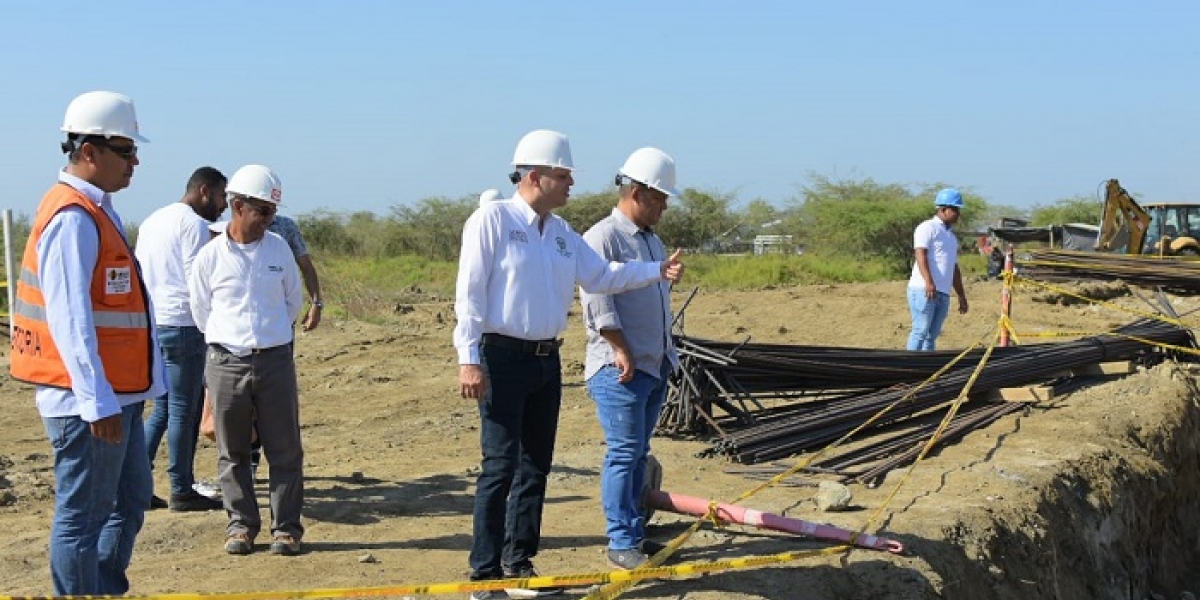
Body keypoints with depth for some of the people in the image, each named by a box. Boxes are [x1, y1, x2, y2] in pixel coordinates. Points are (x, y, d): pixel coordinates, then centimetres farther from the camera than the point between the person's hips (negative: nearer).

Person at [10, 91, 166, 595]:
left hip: (118, 394, 10)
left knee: (131, 501, 18)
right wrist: (98, 401, -25)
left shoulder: (98, 211, 14)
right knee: (82, 515, -1)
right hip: (90, 400, -10)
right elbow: (71, 318, -23)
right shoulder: (72, 217, -17)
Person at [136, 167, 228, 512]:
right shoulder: (194, 224, -9)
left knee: (162, 408, 15)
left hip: (149, 324, 8)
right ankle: (182, 491, 7)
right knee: (183, 411, 0)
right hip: (181, 325, -8)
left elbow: (138, 275, 20)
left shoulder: (152, 221, 18)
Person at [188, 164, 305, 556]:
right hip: (226, 362, -1)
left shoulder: (279, 249, 4)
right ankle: (241, 525, 18)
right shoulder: (210, 256, -2)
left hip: (275, 360, 1)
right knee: (232, 451, 7)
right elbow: (201, 311, 8)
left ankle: (286, 528, 9)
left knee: (285, 450, 2)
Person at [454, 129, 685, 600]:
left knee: (536, 465, 12)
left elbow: (601, 276, 14)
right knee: (501, 465, -9)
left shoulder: (561, 233, 14)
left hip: (547, 360, 8)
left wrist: (656, 271, 3)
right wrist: (469, 359, -17)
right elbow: (470, 292, -12)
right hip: (502, 358, -8)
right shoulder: (493, 220, -8)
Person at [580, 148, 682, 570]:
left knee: (638, 454, 12)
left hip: (655, 365, 9)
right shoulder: (603, 237, -11)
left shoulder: (652, 241, 18)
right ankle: (621, 543, -2)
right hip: (620, 368, -9)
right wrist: (622, 351, -19)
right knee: (624, 453, -6)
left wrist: (668, 354, 22)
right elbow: (597, 301, -18)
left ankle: (634, 532, 19)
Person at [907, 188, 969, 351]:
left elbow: (954, 268, 30)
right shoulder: (928, 227, 0)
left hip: (943, 293, 8)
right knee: (921, 331, -12)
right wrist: (929, 282, -27)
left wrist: (962, 296, 25)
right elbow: (921, 255, -14)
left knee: (932, 335, 6)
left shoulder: (951, 237, 27)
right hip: (923, 290, -8)